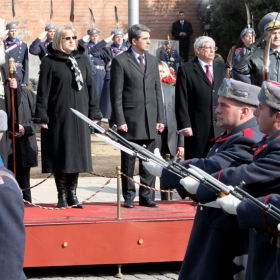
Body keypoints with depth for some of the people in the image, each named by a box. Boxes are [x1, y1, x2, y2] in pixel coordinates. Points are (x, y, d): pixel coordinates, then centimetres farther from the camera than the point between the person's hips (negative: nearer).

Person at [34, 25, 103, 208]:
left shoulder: (83, 60, 9)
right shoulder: (49, 62, -3)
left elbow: (90, 87, 10)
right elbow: (43, 91, -4)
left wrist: (94, 113, 6)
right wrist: (41, 116, -9)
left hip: (79, 116, 4)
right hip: (58, 116, -4)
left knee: (77, 155, 5)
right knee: (61, 156, 0)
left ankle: (72, 193, 14)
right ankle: (62, 195, 8)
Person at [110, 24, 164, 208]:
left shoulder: (153, 60, 13)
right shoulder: (121, 61, -4)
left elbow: (158, 91, 13)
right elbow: (116, 94, -6)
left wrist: (160, 118, 7)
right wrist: (119, 120, -12)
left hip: (150, 120, 5)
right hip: (130, 119, -5)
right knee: (129, 161, 3)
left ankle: (147, 196, 14)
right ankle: (129, 197, 11)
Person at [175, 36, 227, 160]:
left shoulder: (222, 68, 14)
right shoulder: (186, 70, 0)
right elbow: (182, 100, -4)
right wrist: (184, 125, -11)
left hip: (221, 126, 4)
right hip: (198, 127, -4)